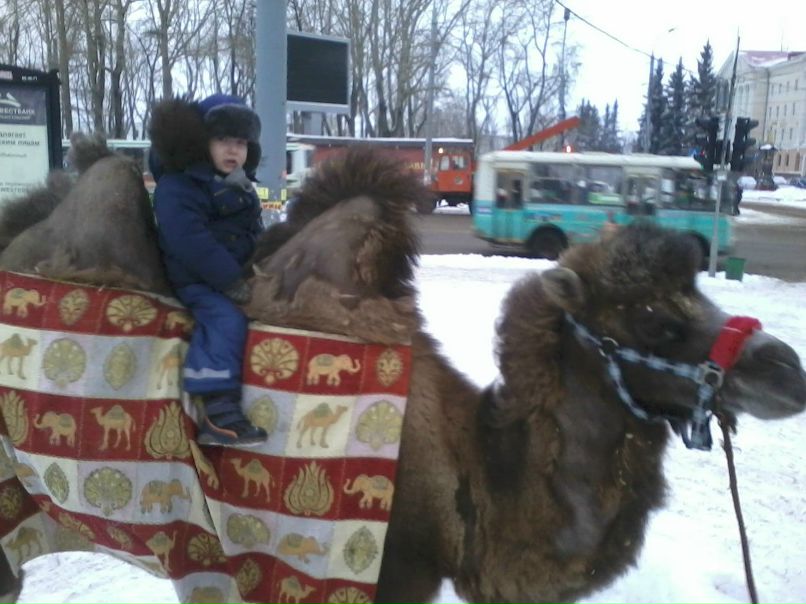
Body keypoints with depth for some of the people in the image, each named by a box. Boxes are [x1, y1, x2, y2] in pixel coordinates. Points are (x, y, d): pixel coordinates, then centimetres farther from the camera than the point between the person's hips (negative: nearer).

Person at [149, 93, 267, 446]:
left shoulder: (241, 186, 16)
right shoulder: (177, 187, -13)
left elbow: (254, 234, 23)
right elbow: (191, 243, -24)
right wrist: (231, 282, -27)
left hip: (237, 275, 9)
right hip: (198, 280, -9)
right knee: (226, 320, -29)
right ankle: (220, 413, -30)